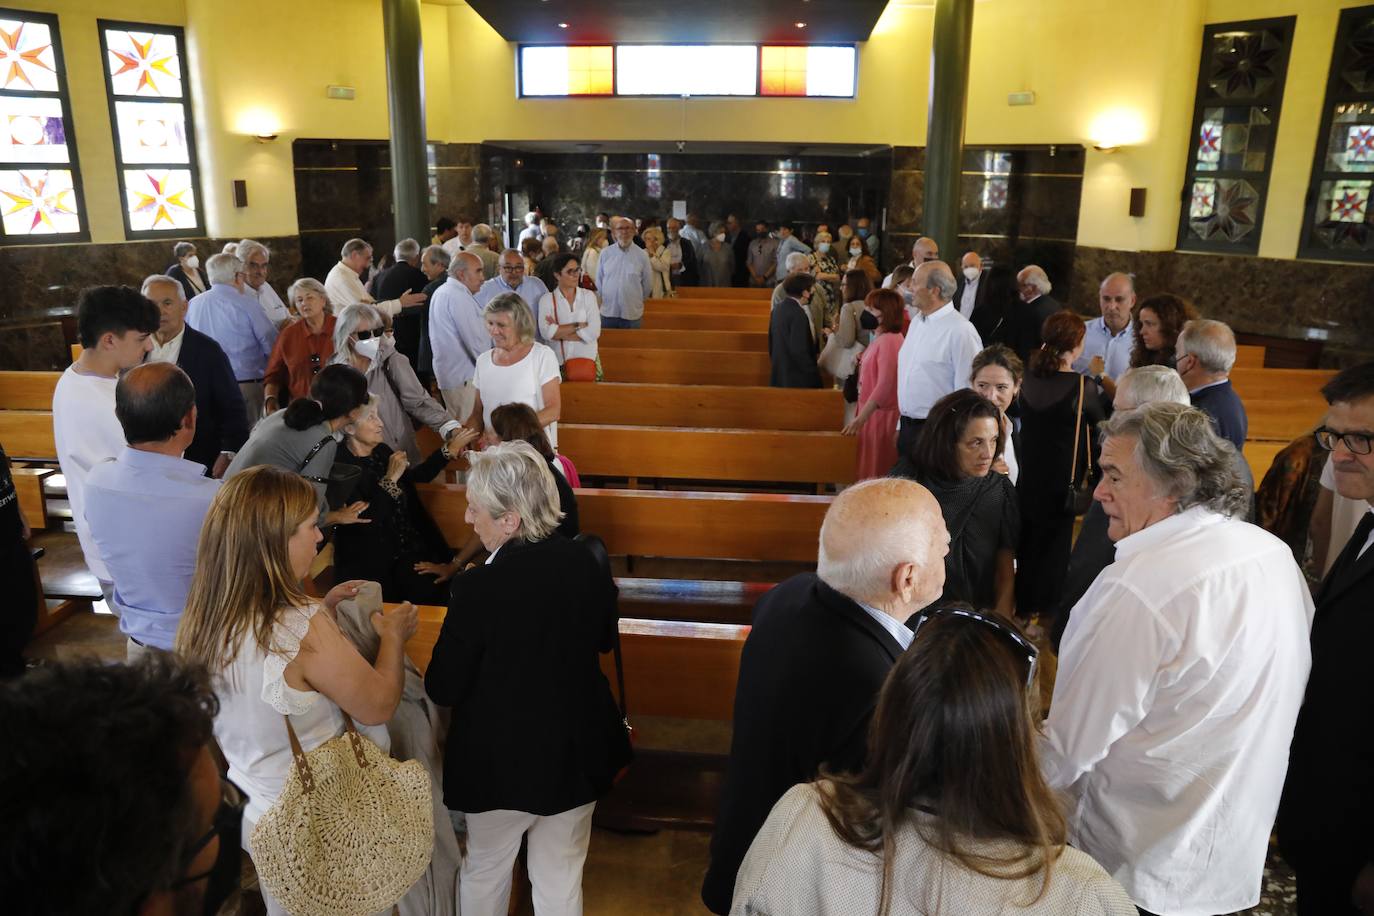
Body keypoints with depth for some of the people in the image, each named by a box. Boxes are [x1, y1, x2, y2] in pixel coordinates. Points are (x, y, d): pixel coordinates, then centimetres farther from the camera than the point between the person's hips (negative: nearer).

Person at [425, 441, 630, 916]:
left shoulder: (478, 588, -26)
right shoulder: (587, 565, -12)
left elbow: (443, 689, -15)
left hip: (501, 761, -3)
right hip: (578, 753, 4)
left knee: (485, 872, 24)